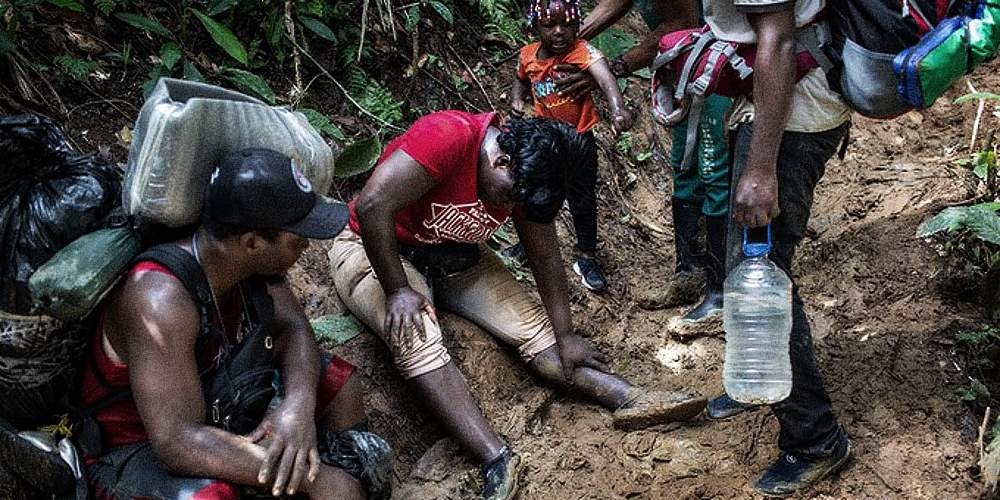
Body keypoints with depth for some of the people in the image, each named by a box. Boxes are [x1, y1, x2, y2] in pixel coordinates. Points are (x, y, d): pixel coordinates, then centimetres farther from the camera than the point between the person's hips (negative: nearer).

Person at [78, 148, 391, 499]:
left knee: (338, 383, 4)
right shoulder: (161, 299, -35)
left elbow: (293, 328, -4)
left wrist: (299, 402, -28)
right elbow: (176, 441, -38)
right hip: (137, 447, -8)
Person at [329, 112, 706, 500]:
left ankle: (631, 400, -10)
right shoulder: (448, 136, -31)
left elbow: (545, 257, -1)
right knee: (414, 335, -34)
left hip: (456, 259, 7)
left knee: (532, 324, -9)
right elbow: (372, 205, -34)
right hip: (378, 251, -6)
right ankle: (497, 460, -39)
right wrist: (398, 290, -29)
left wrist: (566, 337, -3)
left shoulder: (526, 175, -8)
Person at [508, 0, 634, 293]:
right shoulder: (528, 55, -7)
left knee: (583, 202, 6)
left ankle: (586, 258, 25)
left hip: (579, 140, -4)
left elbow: (604, 77, -42)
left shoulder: (582, 51, -23)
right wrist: (517, 99, -7)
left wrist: (617, 109, -61)